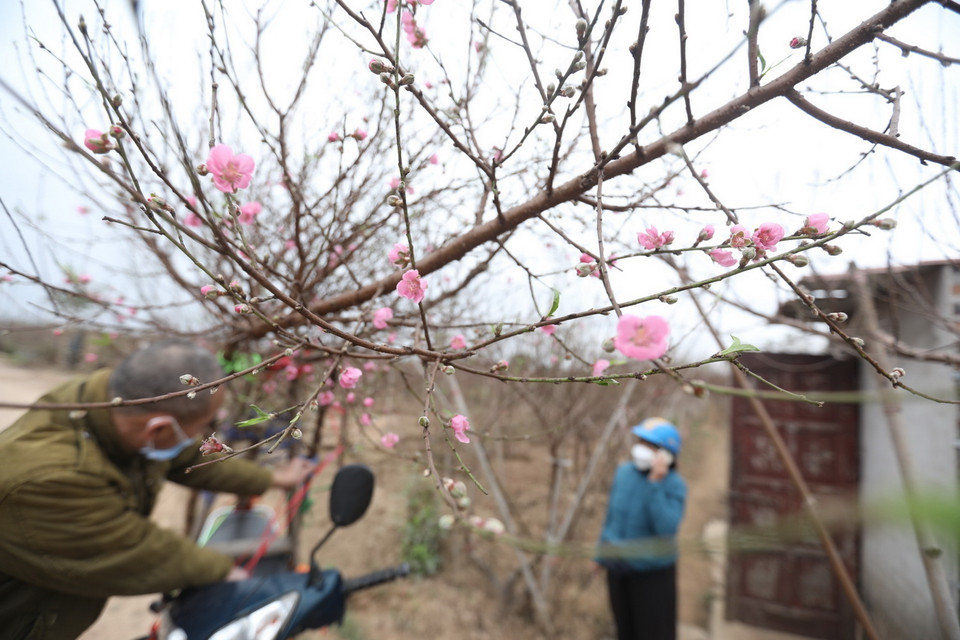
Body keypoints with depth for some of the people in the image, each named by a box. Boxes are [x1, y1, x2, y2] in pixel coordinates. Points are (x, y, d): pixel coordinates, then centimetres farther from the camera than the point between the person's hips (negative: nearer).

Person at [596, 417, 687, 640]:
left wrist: (655, 484, -34)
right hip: (618, 569, 5)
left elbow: (667, 528, -32)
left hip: (652, 572, -5)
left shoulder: (674, 484, -18)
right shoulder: (624, 472, -4)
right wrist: (601, 553, 16)